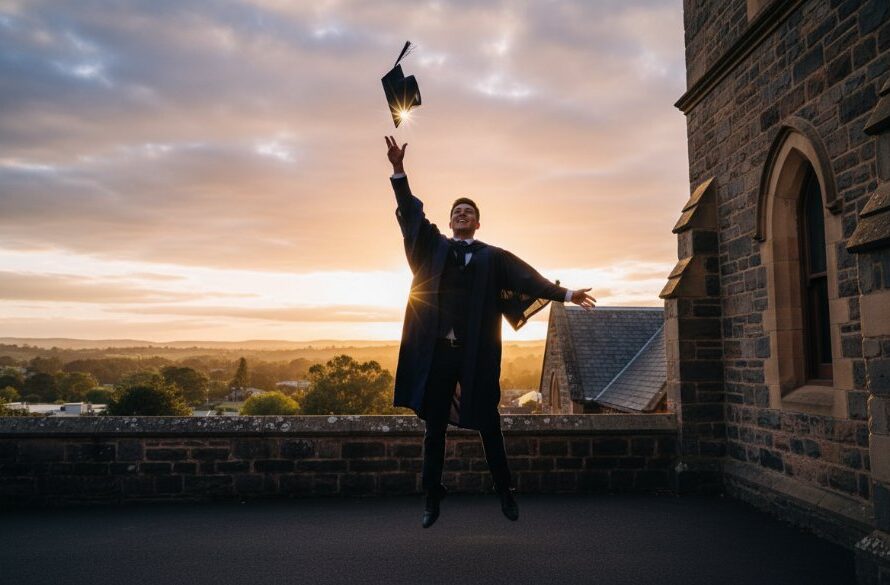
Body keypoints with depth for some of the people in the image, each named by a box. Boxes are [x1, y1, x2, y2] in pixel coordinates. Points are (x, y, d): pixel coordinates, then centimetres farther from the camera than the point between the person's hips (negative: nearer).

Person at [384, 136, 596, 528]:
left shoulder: (492, 256, 9)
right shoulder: (434, 248, 11)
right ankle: (432, 499, 19)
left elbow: (527, 277, 1)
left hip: (476, 353, -1)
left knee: (488, 424, 8)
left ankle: (505, 493, 24)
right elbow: (411, 214, 3)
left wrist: (565, 294, -10)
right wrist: (399, 171, -7)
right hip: (436, 351, 1)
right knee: (435, 426, 8)